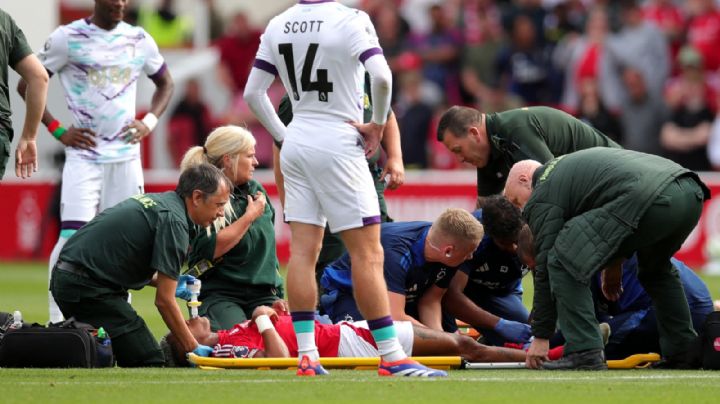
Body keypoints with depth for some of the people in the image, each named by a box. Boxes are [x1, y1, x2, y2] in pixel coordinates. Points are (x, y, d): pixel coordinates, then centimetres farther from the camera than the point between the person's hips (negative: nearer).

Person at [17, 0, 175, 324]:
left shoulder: (140, 41, 8)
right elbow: (28, 85, 1)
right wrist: (58, 130, -6)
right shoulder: (67, 38, -4)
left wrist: (149, 122, 5)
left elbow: (165, 83, 23)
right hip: (84, 154, -4)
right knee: (73, 236, -14)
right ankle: (58, 323, -12)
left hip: (126, 154, 4)